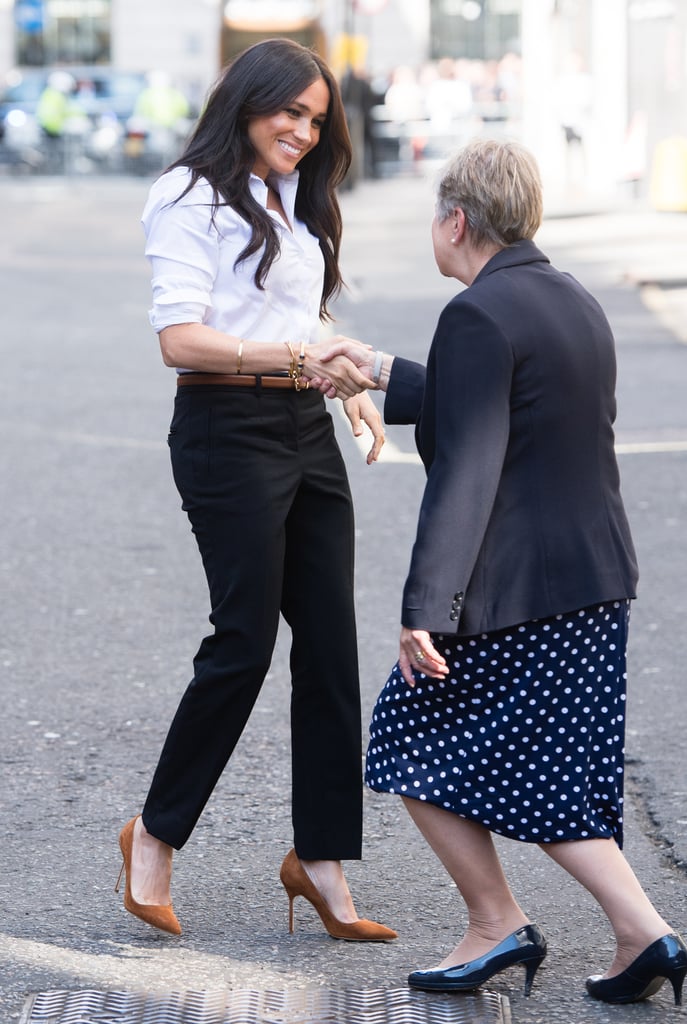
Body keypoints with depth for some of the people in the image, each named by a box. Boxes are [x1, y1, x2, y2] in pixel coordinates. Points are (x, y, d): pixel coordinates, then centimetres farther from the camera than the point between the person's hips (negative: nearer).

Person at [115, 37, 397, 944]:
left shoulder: (295, 206, 19)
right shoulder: (194, 200, -6)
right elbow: (180, 338, -16)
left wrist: (351, 386, 9)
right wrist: (295, 356, -26)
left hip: (306, 431, 8)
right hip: (227, 432, -8)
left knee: (330, 645, 3)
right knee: (245, 639, -7)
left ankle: (321, 856, 9)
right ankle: (157, 832, 10)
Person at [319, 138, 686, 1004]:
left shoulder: (477, 317, -16)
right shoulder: (575, 303, 11)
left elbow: (466, 470, -21)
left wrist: (425, 609, -22)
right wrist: (385, 375, 35)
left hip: (508, 591, -8)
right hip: (595, 582, 9)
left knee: (416, 744, 10)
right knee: (543, 773, 14)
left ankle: (497, 923, 12)